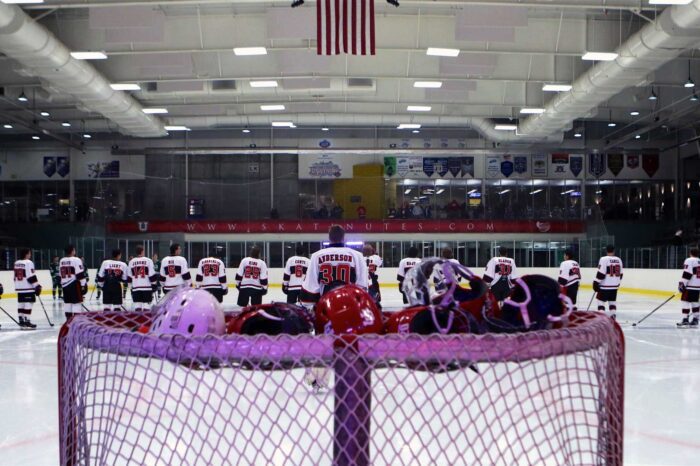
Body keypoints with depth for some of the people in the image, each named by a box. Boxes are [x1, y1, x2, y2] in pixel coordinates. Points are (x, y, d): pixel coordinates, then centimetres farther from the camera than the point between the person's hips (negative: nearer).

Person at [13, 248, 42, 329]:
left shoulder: (16, 263, 12)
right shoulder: (28, 263, -13)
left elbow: (16, 276, 17)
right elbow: (31, 276, -17)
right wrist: (37, 286, -13)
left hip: (19, 288, 9)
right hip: (28, 288, -9)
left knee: (20, 304, 11)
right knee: (28, 304, -7)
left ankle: (21, 321, 16)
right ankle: (27, 321, -9)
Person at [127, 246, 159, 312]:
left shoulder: (131, 262, 6)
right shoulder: (148, 260, -4)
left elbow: (129, 276, 10)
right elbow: (152, 274, -7)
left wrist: (131, 286, 20)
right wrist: (154, 284, 3)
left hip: (135, 287, 3)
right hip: (147, 287, -3)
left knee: (137, 306, 6)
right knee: (146, 305, 0)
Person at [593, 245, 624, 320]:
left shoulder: (604, 259, -13)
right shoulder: (618, 260, 7)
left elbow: (601, 273, -17)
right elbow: (620, 273, 14)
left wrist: (596, 283, -11)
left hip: (605, 285, -6)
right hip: (615, 285, 6)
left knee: (601, 301, 1)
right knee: (612, 301, 17)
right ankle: (613, 316, 13)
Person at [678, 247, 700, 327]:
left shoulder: (689, 261, -9)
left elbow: (687, 274, -17)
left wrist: (682, 284, -15)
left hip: (690, 286, -8)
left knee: (685, 301, -6)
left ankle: (685, 320, -10)